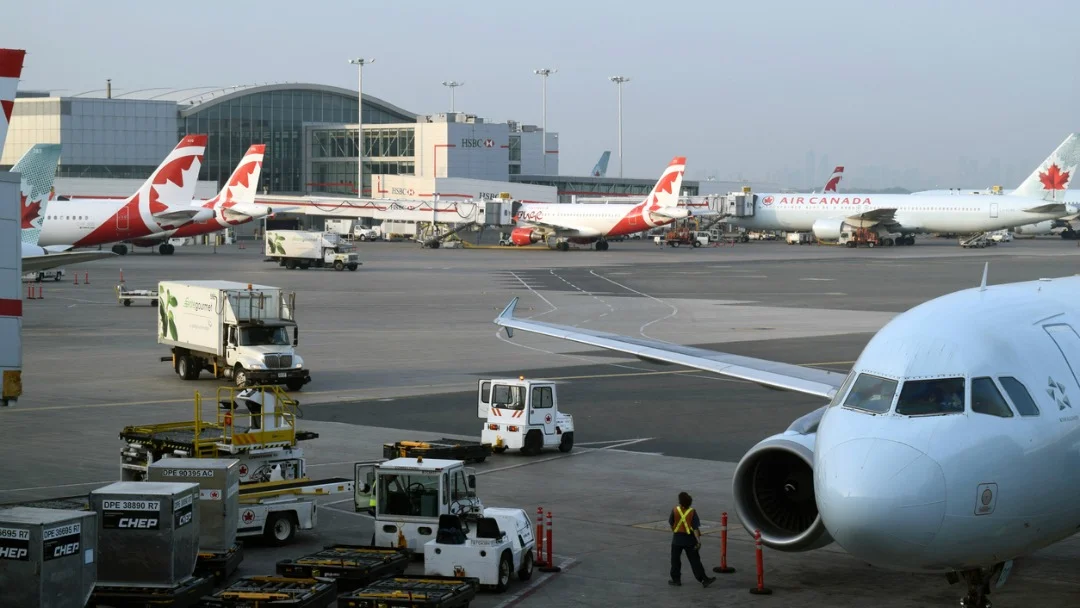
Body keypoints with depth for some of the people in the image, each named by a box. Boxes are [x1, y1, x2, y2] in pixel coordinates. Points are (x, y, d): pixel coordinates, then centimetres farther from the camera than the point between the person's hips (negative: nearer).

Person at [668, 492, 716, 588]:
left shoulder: (675, 510, -9)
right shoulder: (692, 512, -11)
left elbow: (671, 523, 4)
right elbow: (695, 528, -15)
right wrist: (698, 540, -15)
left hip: (677, 539, 0)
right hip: (689, 540, 0)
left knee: (675, 560, 14)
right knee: (695, 561, 4)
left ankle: (676, 579, 15)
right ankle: (704, 579, 2)